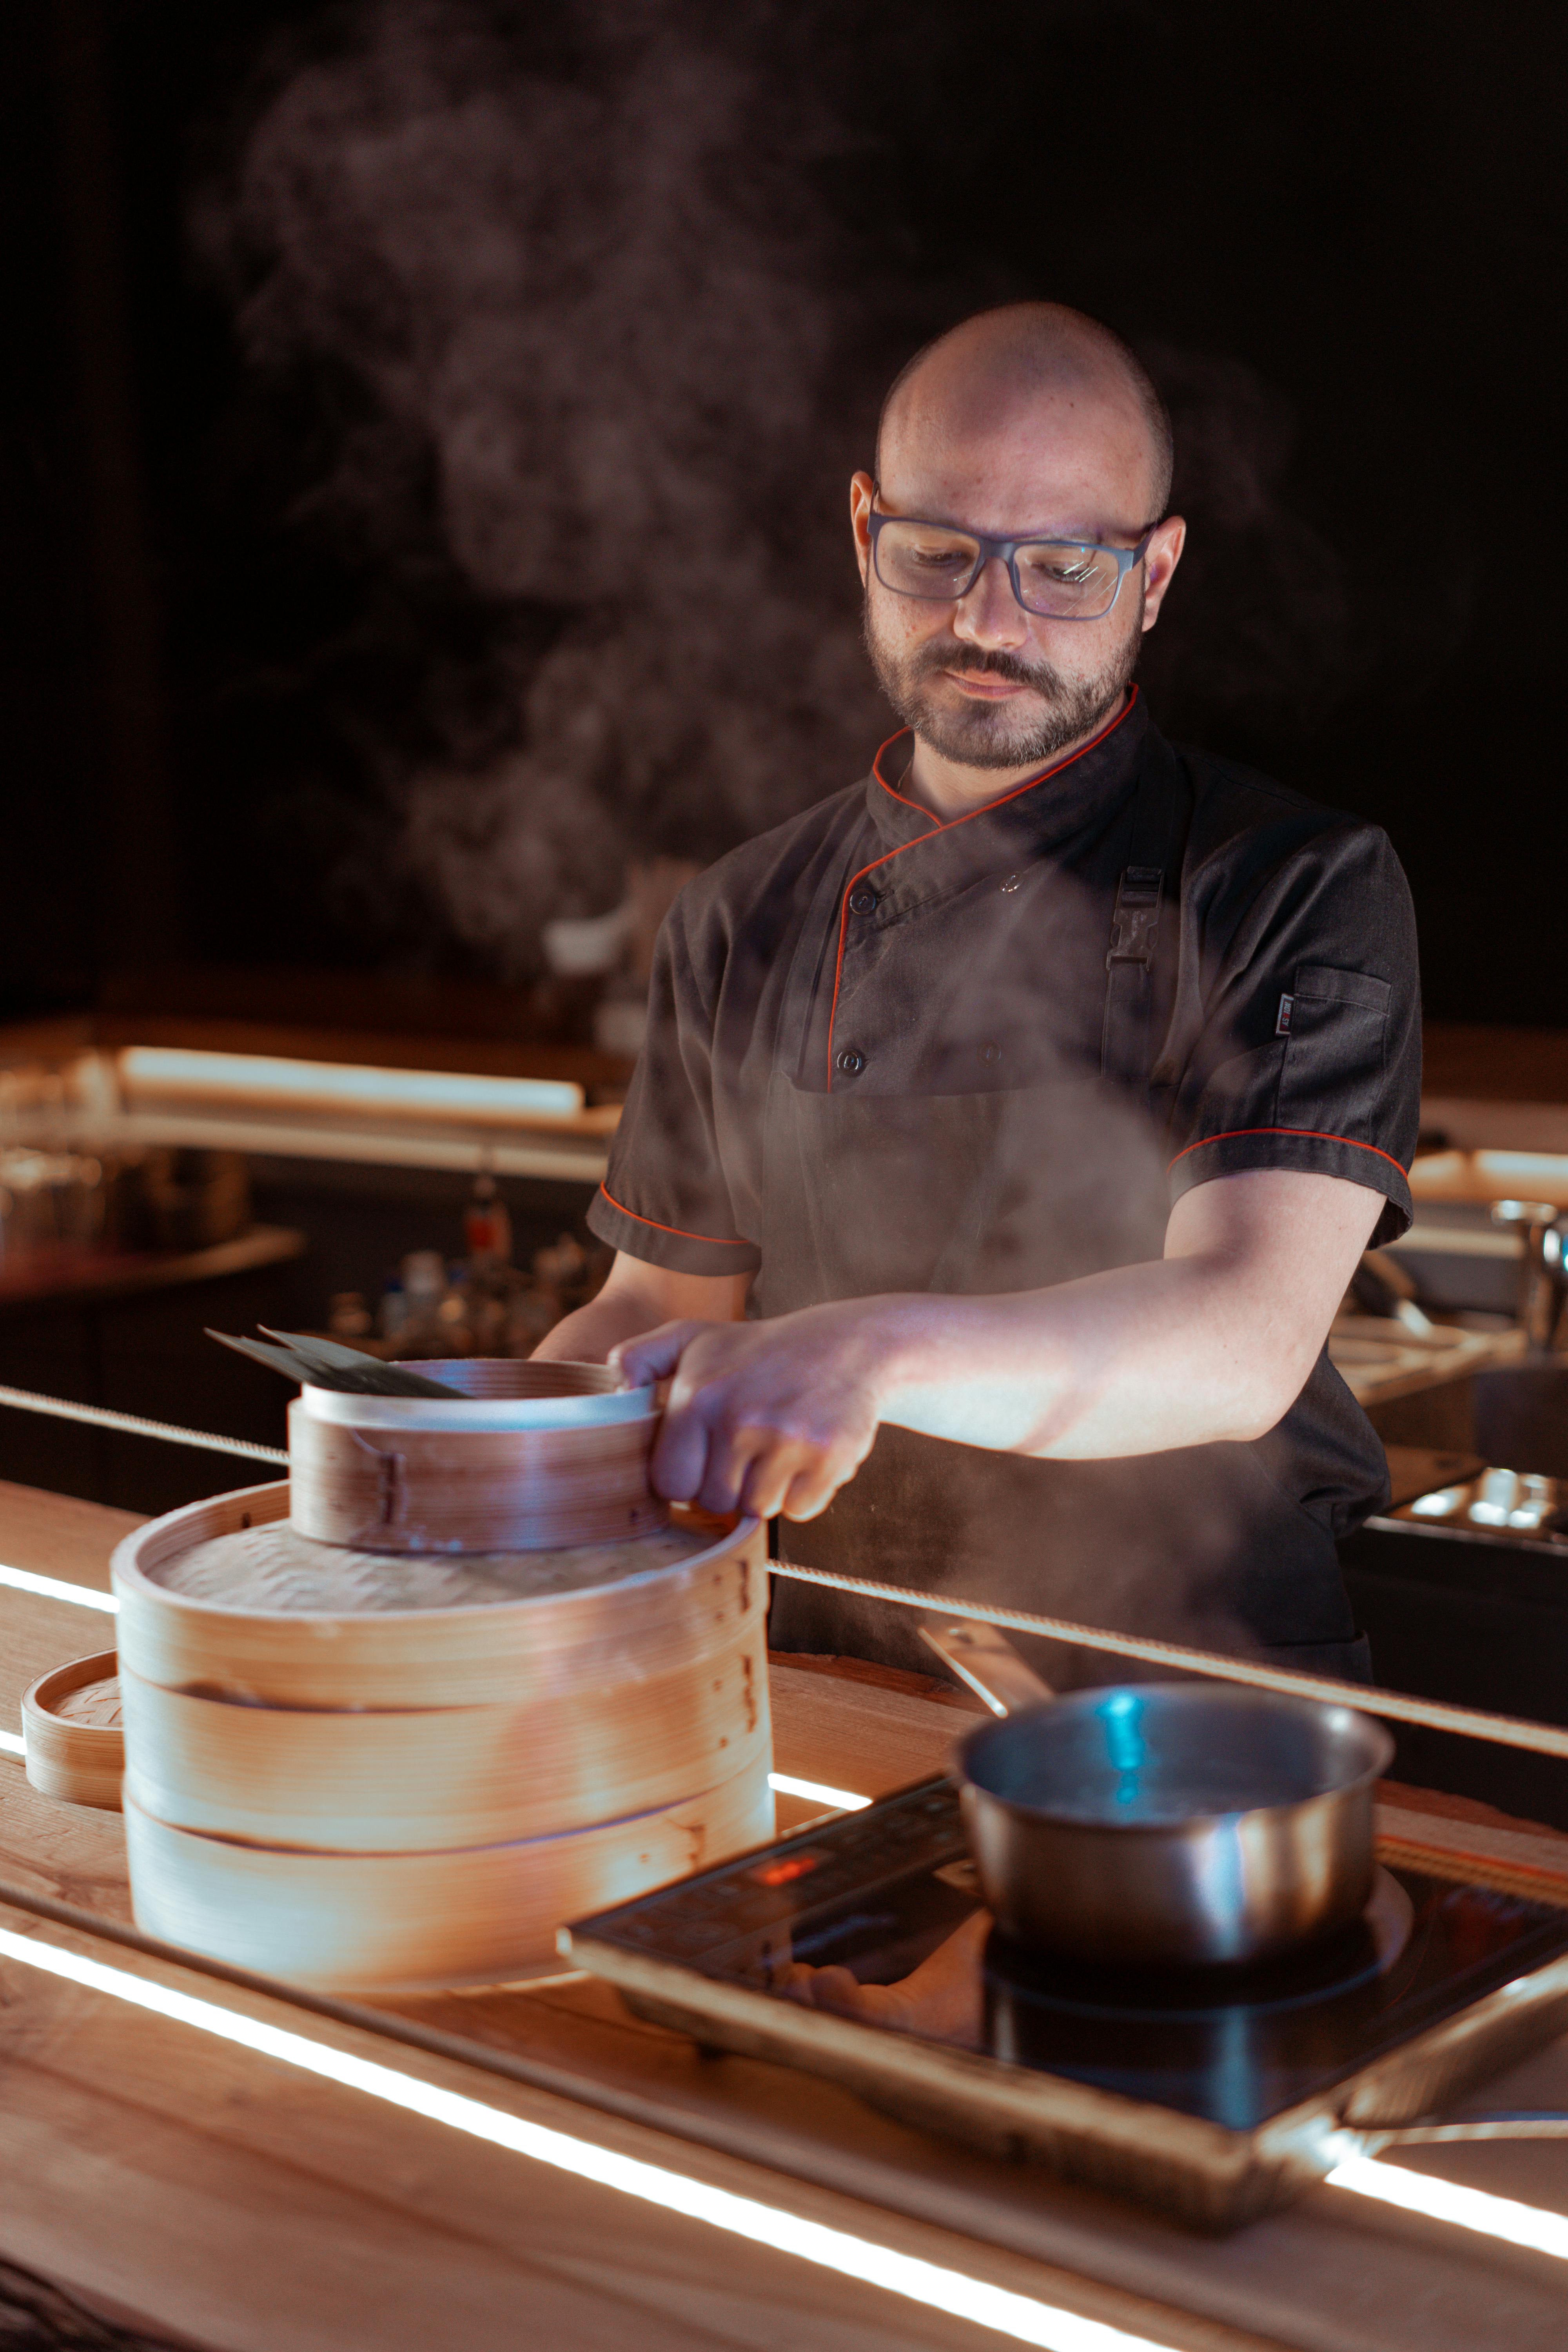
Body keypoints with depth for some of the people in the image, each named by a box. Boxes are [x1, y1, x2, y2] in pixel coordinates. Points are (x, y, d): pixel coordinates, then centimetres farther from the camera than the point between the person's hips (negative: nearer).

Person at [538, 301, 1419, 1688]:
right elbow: (662, 1307, 16)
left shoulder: (1303, 891, -6)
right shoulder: (747, 924, 8)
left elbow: (1243, 1340, -20)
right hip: (835, 1702, 4)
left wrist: (876, 1355, -37)